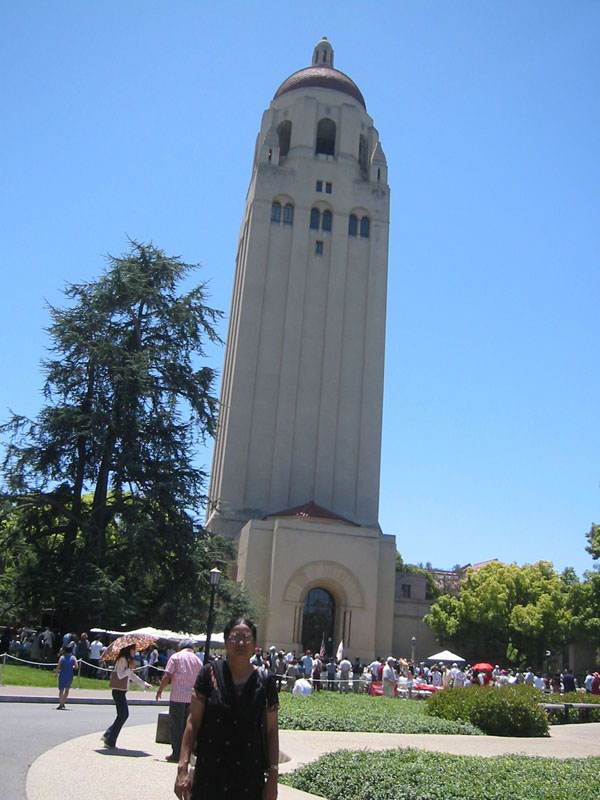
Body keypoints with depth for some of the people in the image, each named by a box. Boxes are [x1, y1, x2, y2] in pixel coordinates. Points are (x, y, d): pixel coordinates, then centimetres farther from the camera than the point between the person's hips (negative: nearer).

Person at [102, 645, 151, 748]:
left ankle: (108, 735, 19)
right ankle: (110, 741, 1)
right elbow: (120, 675, -23)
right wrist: (130, 668, -17)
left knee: (124, 715, 13)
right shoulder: (122, 660, -15)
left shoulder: (128, 660, 16)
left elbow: (132, 676, 23)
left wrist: (144, 684, 23)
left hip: (121, 691, 10)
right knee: (122, 715, -6)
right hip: (118, 691, -10)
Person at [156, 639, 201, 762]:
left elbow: (167, 676, -7)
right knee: (188, 726, 13)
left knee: (176, 726, 3)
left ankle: (177, 753, 3)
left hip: (177, 696, -4)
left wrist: (160, 690, 3)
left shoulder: (176, 657, -1)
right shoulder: (197, 661, 11)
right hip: (192, 698, 4)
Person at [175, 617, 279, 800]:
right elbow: (193, 722, -1)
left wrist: (273, 776, -1)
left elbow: (271, 731, 3)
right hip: (209, 775, 0)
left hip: (250, 778, 0)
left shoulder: (265, 681, -1)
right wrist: (183, 767, -7)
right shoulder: (210, 673, -3)